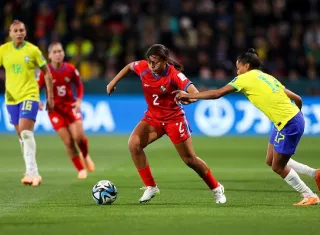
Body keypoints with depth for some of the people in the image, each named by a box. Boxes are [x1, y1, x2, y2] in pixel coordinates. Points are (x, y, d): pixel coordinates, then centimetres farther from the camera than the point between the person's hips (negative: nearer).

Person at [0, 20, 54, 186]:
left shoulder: (32, 50, -5)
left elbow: (47, 73, 3)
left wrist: (50, 97, 1)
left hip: (29, 96, -4)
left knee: (26, 133, -20)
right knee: (22, 136, 12)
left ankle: (32, 172, -25)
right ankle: (31, 172, 23)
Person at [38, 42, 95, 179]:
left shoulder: (71, 69, -5)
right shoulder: (45, 72, -11)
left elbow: (79, 85, 10)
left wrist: (79, 100, -4)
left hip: (71, 106, 1)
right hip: (55, 109, -1)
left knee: (79, 137, -13)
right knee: (68, 142, -6)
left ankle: (86, 156, 20)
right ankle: (80, 169, 10)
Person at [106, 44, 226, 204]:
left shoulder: (174, 74, -26)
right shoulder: (143, 67, -13)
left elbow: (194, 92, -38)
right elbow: (129, 66, 11)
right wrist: (113, 82, 7)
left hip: (174, 119, -4)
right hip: (152, 117, 4)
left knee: (190, 160, 3)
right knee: (134, 144, -21)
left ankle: (216, 189, 27)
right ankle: (150, 187, -7)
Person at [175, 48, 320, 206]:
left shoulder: (246, 78, -5)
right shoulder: (266, 77, 17)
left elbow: (217, 93, -8)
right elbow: (297, 98, 14)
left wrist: (189, 96, -1)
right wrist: (297, 112, 31)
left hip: (288, 124, -9)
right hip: (294, 118, 9)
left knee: (278, 167, 4)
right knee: (271, 161, 17)